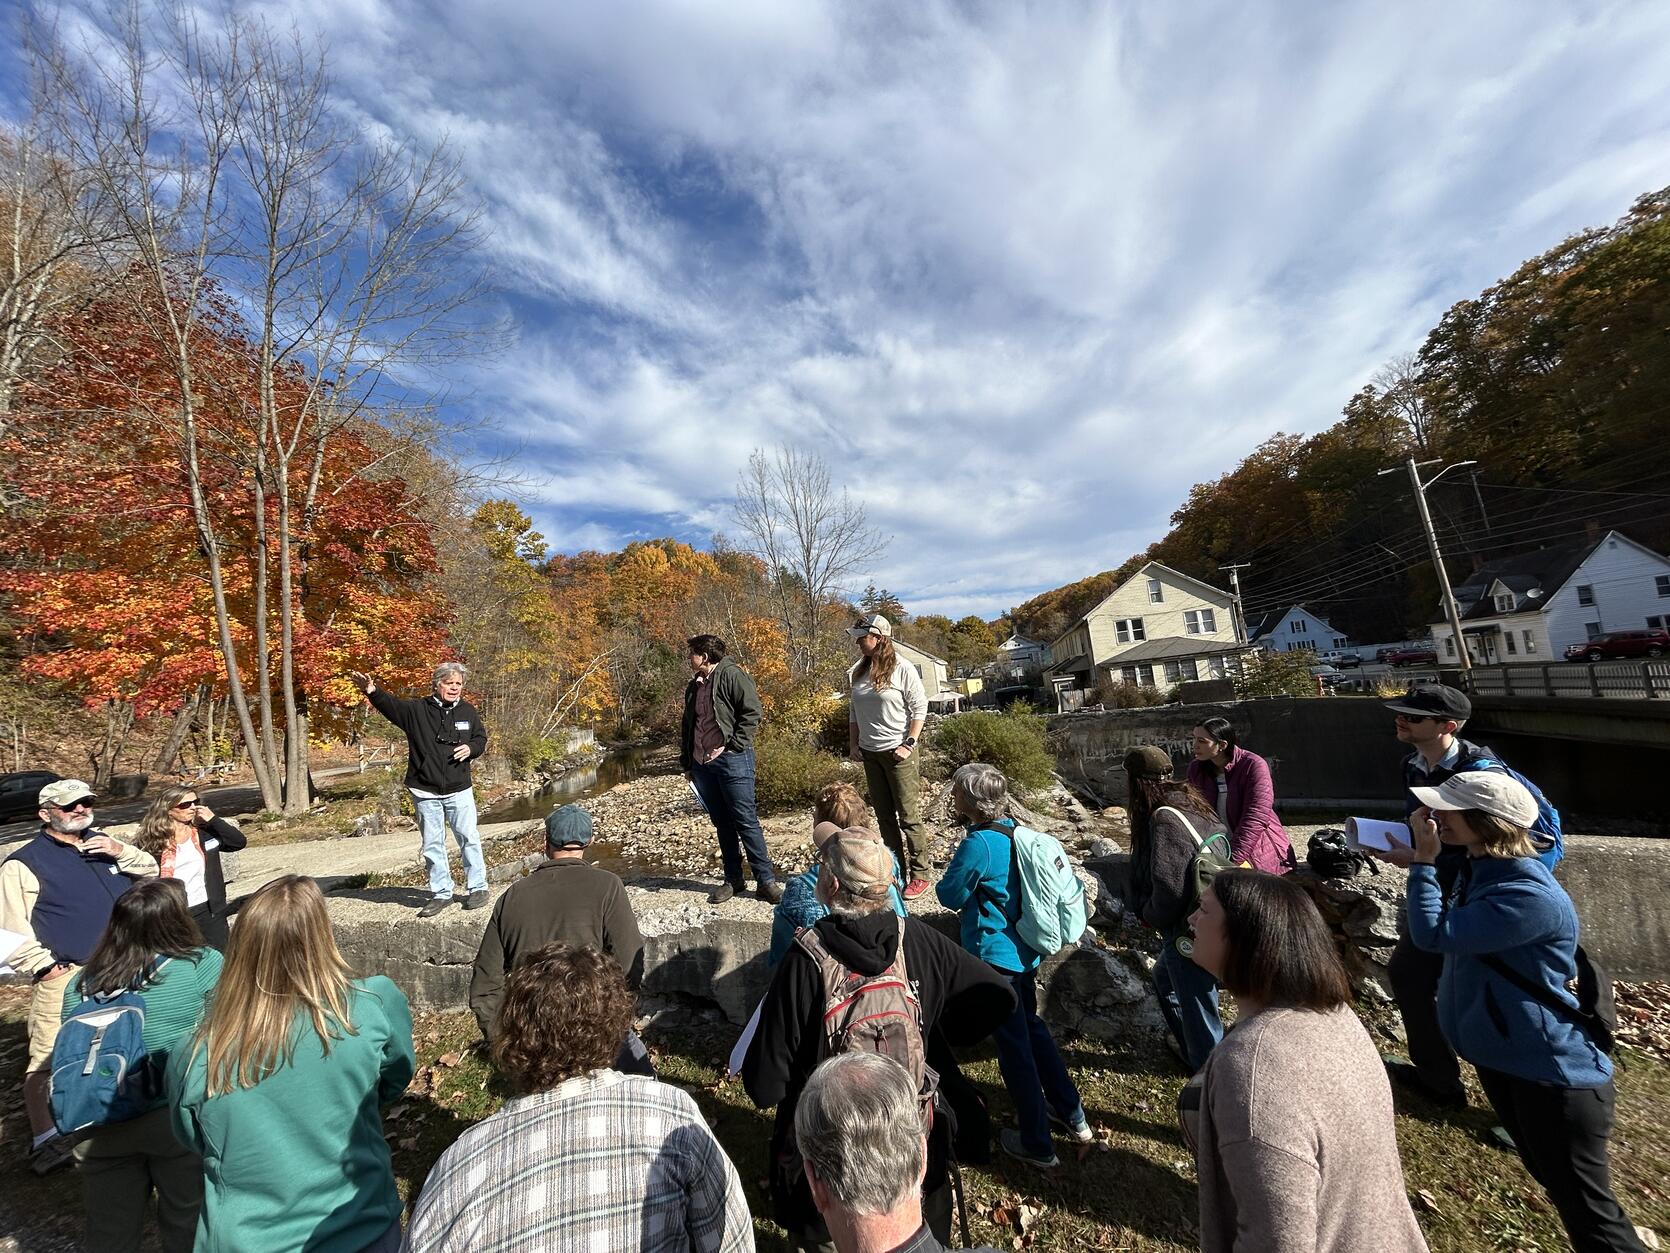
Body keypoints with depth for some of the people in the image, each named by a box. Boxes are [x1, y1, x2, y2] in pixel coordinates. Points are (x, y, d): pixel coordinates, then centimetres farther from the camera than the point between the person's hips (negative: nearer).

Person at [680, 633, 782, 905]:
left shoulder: (731, 675, -7)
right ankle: (733, 879, 24)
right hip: (702, 764, 7)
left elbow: (753, 711, -14)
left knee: (746, 821, -4)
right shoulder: (694, 685, 17)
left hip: (732, 760, -7)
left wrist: (734, 745, -15)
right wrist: (686, 761, 21)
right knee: (722, 824, 13)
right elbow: (687, 725, 24)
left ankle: (767, 880, 6)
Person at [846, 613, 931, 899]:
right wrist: (853, 743, 8)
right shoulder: (857, 672, 6)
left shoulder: (902, 669, -10)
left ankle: (919, 875, 13)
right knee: (884, 816, 13)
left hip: (897, 753, -6)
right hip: (870, 754, 6)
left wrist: (909, 744, -13)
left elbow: (919, 709, -8)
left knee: (908, 816, 0)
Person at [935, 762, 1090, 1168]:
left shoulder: (978, 844, -27)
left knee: (1014, 1046, 9)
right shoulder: (1014, 831, -1)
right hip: (1026, 952, 8)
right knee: (1032, 1027, 26)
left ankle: (1037, 1145, 26)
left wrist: (946, 878, 3)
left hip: (996, 957, -8)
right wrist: (965, 873, 11)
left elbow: (951, 896, -14)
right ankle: (1072, 1114, 41)